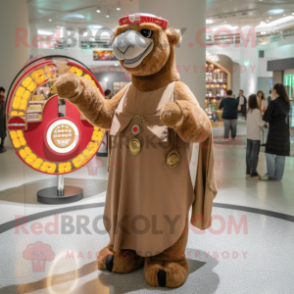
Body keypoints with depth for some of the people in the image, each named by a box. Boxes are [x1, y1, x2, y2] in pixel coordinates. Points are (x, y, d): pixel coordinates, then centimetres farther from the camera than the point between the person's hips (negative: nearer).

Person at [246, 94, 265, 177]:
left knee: (249, 152, 11)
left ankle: (248, 170, 18)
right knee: (254, 153, -2)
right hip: (256, 136, -8)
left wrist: (261, 117, 8)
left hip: (249, 135, 8)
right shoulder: (256, 111, -17)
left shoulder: (249, 111, 7)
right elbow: (260, 123, -15)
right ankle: (253, 172, 1)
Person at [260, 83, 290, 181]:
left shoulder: (274, 103, -13)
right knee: (281, 154, 8)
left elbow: (266, 118, -15)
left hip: (275, 131, -7)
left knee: (270, 152, 1)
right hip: (285, 131, 7)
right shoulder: (287, 103, 9)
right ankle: (278, 175, 13)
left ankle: (270, 174, 1)